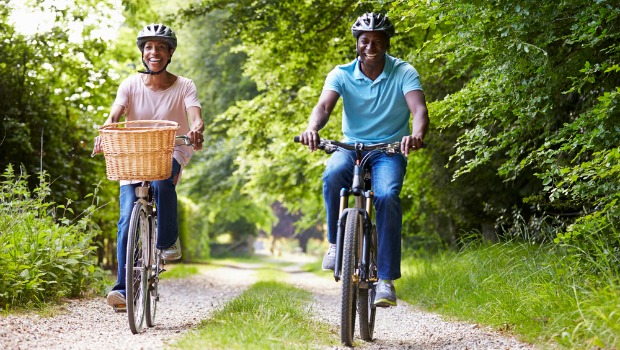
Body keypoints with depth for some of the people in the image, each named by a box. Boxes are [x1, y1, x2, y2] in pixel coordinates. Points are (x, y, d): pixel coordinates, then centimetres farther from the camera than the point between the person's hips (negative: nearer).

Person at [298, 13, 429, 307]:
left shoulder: (404, 73, -7)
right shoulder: (341, 74, -3)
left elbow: (419, 109, -23)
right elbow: (324, 106, -20)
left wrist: (417, 135, -46)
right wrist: (312, 129, -44)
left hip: (389, 151, -1)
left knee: (387, 196, -31)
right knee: (332, 175, -34)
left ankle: (386, 280, -24)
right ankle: (336, 243, -12)